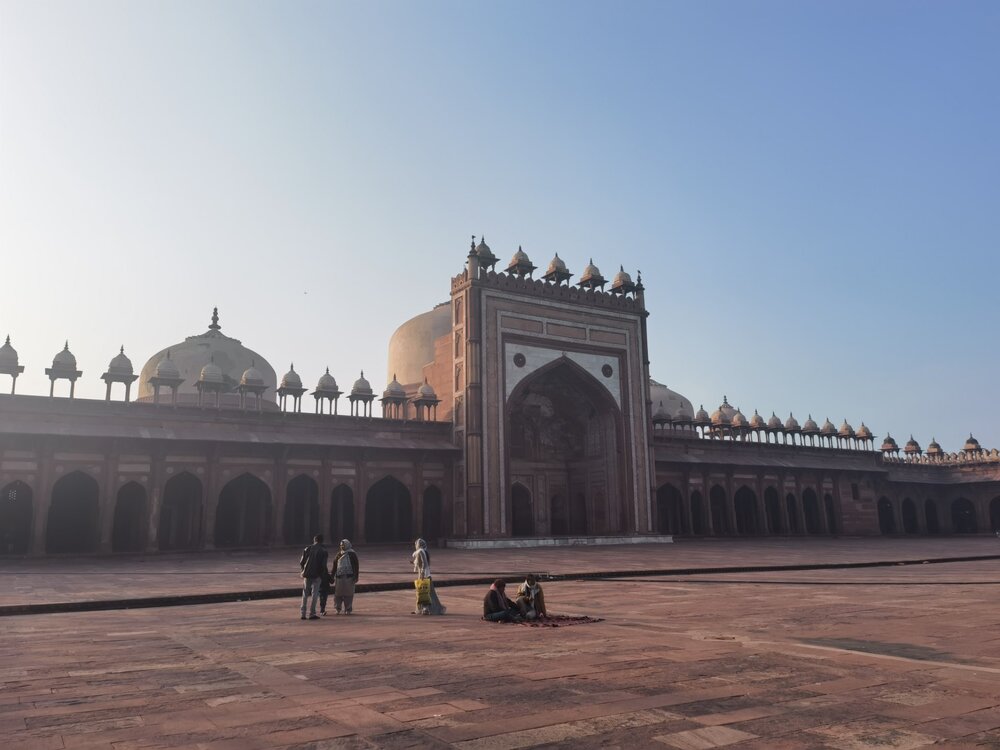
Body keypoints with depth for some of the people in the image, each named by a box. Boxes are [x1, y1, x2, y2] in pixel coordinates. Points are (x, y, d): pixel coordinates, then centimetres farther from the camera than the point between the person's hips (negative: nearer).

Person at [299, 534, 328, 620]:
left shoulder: (307, 549, 5)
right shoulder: (323, 551, -3)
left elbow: (301, 562, 4)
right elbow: (323, 565, -8)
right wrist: (323, 574, 6)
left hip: (307, 574, 3)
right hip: (317, 575, -3)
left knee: (305, 595, 11)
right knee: (314, 594, 3)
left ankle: (303, 613, 10)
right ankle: (312, 613, 0)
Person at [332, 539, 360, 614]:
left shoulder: (352, 554, 0)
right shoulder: (339, 555, 11)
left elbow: (356, 566, -2)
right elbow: (334, 566, 14)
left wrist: (355, 577, -7)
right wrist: (332, 576, 9)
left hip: (349, 577, -3)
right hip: (339, 577, 3)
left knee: (348, 594, 1)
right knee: (338, 593, 2)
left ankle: (348, 609, 10)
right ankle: (338, 608, 16)